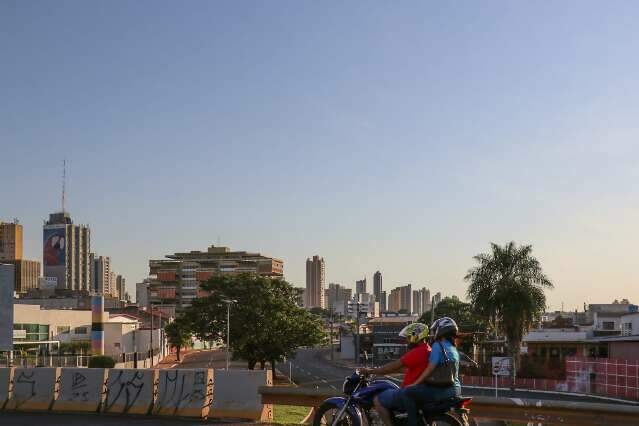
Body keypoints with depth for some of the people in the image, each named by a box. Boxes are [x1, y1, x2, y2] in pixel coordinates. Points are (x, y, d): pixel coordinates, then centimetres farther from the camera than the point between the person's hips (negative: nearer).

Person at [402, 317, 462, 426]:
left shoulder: (438, 345, -10)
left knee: (407, 392, -14)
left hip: (442, 390, -10)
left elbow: (430, 368, -16)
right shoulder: (453, 349, 17)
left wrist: (414, 383, -10)